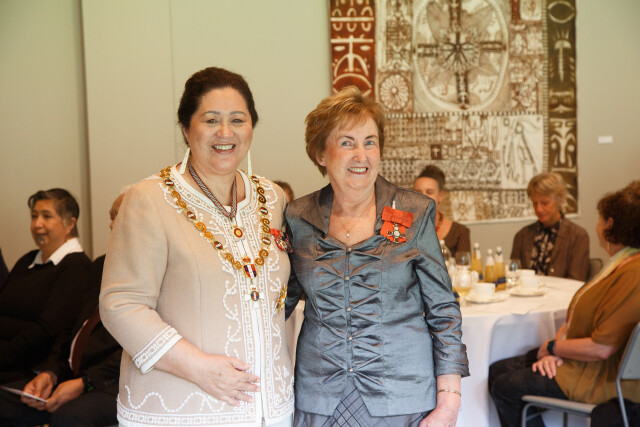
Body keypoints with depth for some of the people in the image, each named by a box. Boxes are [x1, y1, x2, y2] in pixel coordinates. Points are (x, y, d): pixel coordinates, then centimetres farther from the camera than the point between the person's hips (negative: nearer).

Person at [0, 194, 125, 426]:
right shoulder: (101, 265, 22)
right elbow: (75, 329, 19)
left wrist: (84, 383, -17)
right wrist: (50, 372, 3)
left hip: (115, 383, -8)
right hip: (71, 375, 8)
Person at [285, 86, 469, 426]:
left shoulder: (414, 214, -4)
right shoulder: (298, 218, 1)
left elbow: (443, 312, -2)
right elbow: (278, 302, 12)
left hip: (402, 397, -1)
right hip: (319, 397, 2)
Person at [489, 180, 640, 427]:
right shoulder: (619, 264, 11)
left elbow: (602, 348, -27)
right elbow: (575, 316, 11)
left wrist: (553, 347, -11)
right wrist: (554, 352, -5)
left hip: (602, 377, -10)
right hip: (574, 359, 10)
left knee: (505, 387, -12)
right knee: (498, 371, 4)